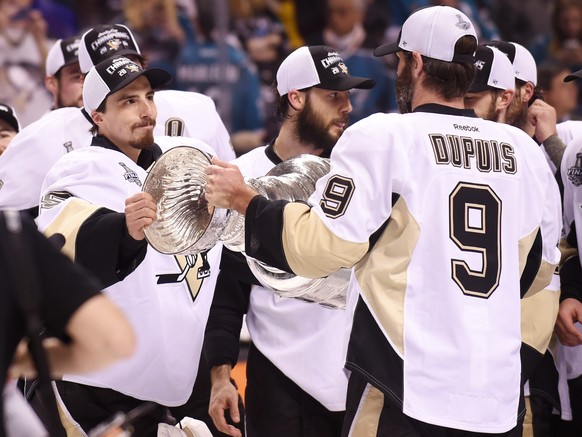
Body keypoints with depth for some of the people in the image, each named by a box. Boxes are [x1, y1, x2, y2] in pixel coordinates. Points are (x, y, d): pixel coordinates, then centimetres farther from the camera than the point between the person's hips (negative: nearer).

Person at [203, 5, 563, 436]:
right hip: (499, 395, 5)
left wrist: (243, 200, 4)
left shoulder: (383, 137, -7)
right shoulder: (525, 150, 8)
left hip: (407, 389, -5)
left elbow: (321, 246, -9)